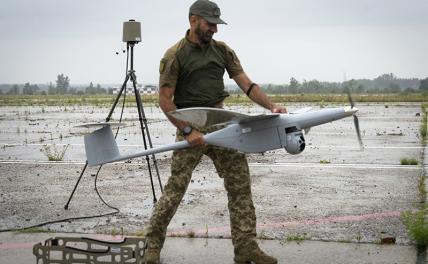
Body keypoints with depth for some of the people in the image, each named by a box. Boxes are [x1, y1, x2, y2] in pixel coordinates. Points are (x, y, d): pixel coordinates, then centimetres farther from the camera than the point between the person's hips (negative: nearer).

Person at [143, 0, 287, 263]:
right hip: (191, 126, -5)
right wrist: (188, 131, -15)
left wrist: (272, 107, -11)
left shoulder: (223, 51, 8)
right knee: (176, 187, -5)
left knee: (240, 184, 1)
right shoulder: (175, 55, -6)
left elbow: (247, 84, 4)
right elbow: (165, 99, -8)